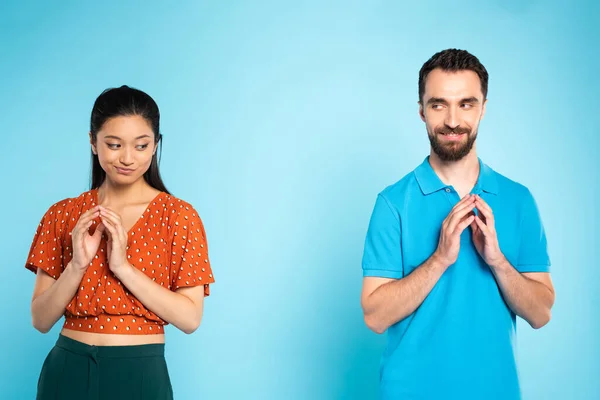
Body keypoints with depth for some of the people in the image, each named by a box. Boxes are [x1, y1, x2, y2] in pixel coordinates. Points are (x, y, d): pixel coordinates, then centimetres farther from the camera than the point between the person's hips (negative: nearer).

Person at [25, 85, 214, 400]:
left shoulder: (179, 216, -6)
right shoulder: (62, 215, 1)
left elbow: (190, 318, -12)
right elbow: (41, 320, -1)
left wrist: (123, 266, -20)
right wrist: (77, 265, -17)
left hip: (140, 373, -2)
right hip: (68, 372, 2)